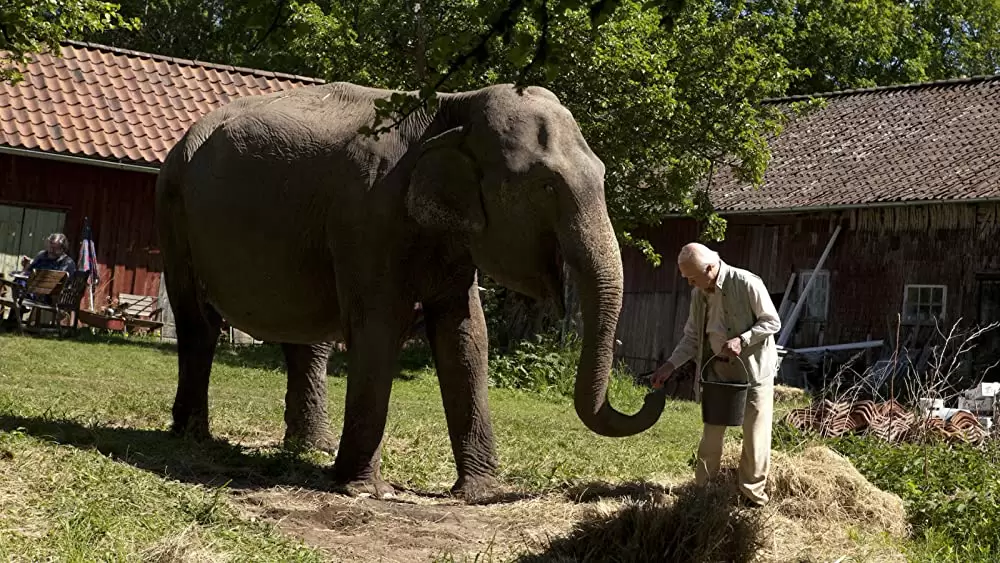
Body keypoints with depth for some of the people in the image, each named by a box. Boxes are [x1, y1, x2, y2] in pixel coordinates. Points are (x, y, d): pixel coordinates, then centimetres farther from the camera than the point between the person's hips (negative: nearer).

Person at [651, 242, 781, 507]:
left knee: (755, 436, 0)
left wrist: (742, 340, -25)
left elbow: (772, 322, -12)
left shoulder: (747, 284, -18)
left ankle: (752, 497, 12)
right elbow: (692, 336, 8)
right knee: (711, 433, 10)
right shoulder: (698, 294, 1)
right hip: (718, 370, 5)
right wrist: (671, 365, -4)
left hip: (753, 369, -5)